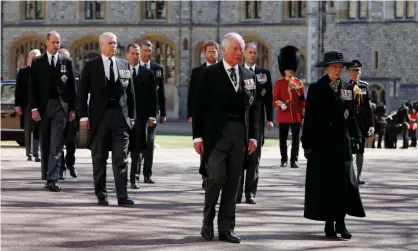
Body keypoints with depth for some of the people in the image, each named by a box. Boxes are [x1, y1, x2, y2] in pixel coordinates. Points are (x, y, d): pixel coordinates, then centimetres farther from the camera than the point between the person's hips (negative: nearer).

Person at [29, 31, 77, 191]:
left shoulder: (66, 61, 6)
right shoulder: (37, 62, 5)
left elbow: (72, 86, 6)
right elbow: (33, 87, 2)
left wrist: (72, 109, 2)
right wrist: (34, 108, -6)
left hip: (60, 106, -1)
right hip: (43, 106, 1)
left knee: (56, 144, -9)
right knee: (45, 144, 9)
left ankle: (52, 179, -14)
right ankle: (47, 176, 20)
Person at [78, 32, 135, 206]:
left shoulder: (124, 65, 9)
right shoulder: (91, 66, 2)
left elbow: (130, 92, 11)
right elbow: (83, 93, 1)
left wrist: (131, 116, 5)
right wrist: (83, 116, -6)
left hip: (120, 116, 1)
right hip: (99, 116, -1)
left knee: (121, 159, -4)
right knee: (99, 159, 5)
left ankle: (122, 197, -7)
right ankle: (101, 195, 13)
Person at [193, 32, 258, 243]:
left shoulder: (249, 76, 12)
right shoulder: (210, 74, -1)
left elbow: (253, 108, 14)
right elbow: (199, 106, -2)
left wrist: (253, 136, 7)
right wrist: (198, 136, -6)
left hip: (240, 135, 4)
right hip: (216, 133, -4)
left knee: (232, 182, 5)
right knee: (216, 178, -10)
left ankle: (226, 228, 10)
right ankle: (208, 222, 11)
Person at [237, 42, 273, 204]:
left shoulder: (264, 73, 8)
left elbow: (269, 98, 6)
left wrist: (269, 119, -2)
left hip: (257, 120, 1)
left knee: (254, 158, 1)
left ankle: (250, 194, 3)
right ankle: (237, 193, 2)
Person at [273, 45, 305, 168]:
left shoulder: (299, 83, 8)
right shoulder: (279, 83, 2)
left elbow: (302, 100, 10)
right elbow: (275, 99, 0)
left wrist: (303, 115, 6)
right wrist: (280, 104, -22)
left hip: (296, 116, 1)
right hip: (283, 115, -1)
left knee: (295, 139, -2)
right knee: (283, 139, 6)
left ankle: (294, 160, 0)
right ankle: (284, 160, 17)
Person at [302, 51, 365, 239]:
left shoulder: (345, 90, 8)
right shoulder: (316, 89, -3)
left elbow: (351, 116, 10)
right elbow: (309, 118, -5)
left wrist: (355, 138, 3)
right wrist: (308, 144, -8)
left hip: (342, 142, 4)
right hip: (322, 143, -3)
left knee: (344, 182, 0)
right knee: (325, 183, 0)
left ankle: (340, 222, 5)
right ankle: (329, 223, 6)